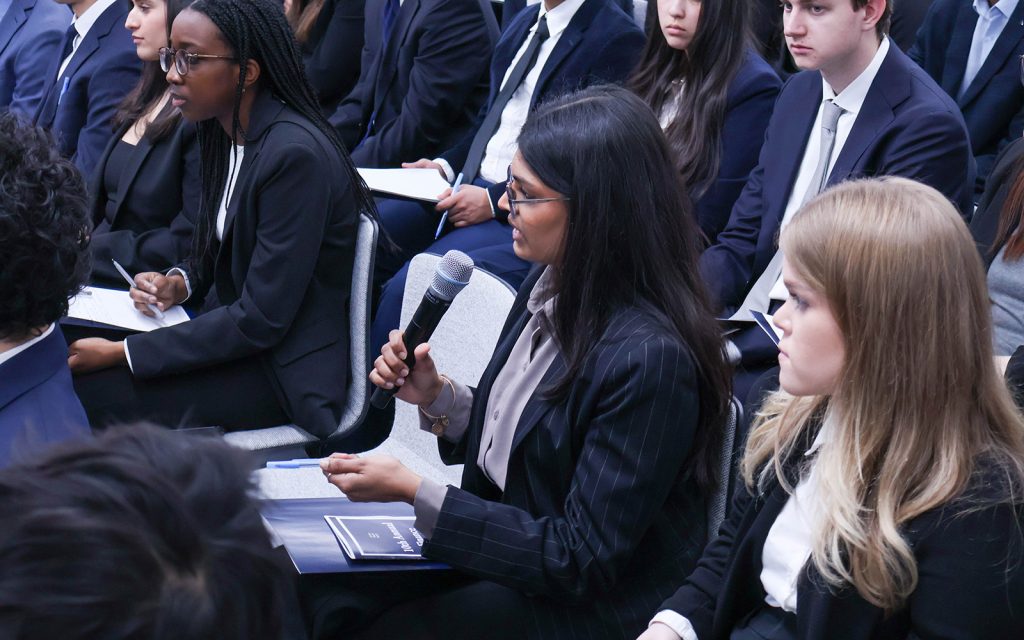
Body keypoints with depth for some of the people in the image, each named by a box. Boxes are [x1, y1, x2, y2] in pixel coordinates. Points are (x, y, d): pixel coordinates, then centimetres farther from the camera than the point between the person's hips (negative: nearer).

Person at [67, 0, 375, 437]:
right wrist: (179, 283, -3)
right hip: (231, 332, 8)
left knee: (89, 392, -18)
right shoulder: (223, 133, 5)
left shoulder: (297, 155, -23)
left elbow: (262, 322, -23)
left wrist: (123, 353, -21)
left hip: (286, 372, -8)